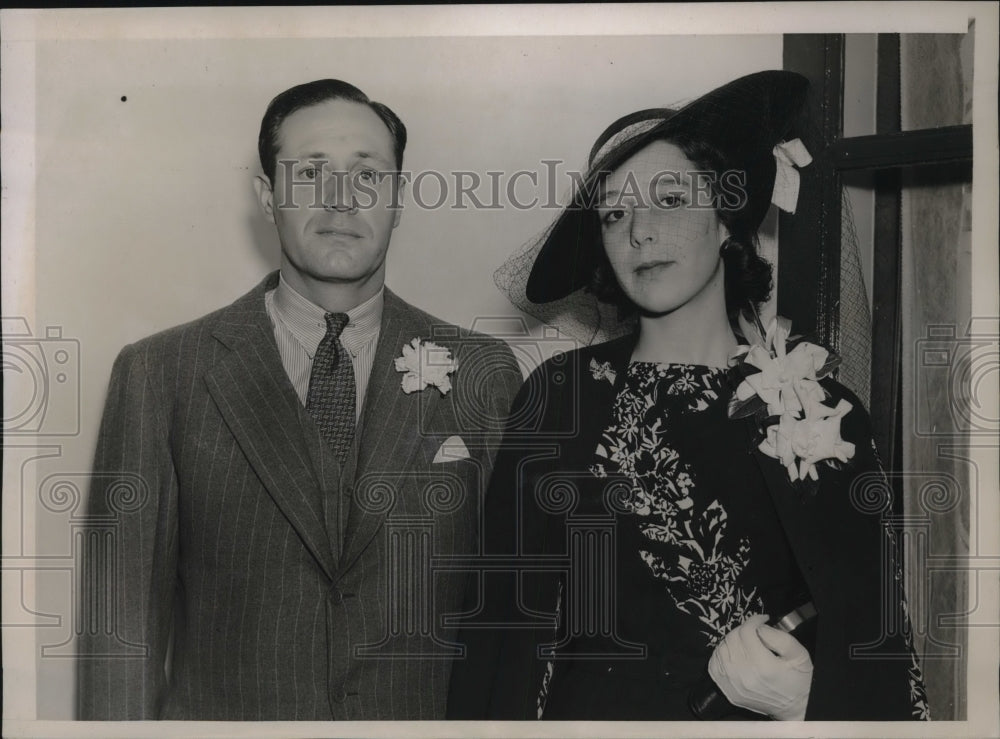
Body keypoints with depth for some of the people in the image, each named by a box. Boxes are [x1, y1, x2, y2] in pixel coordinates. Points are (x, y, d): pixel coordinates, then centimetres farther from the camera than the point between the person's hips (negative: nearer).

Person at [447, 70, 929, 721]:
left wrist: (806, 703, -29)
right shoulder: (558, 394, -8)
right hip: (583, 707, 1)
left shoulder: (815, 408, -10)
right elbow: (507, 612, -5)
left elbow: (869, 656, -11)